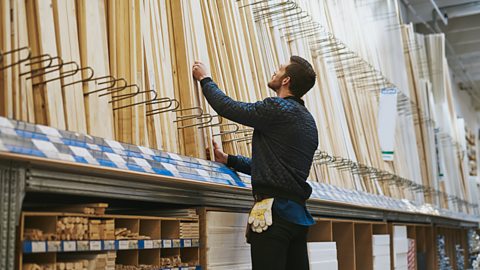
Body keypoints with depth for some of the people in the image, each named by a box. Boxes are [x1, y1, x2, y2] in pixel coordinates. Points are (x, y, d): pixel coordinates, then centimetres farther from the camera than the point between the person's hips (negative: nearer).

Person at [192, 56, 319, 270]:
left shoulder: (277, 108, -8)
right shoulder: (308, 121, 20)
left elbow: (227, 107, -2)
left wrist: (205, 79, 16)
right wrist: (228, 160, 24)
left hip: (276, 212, -9)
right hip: (299, 214, 9)